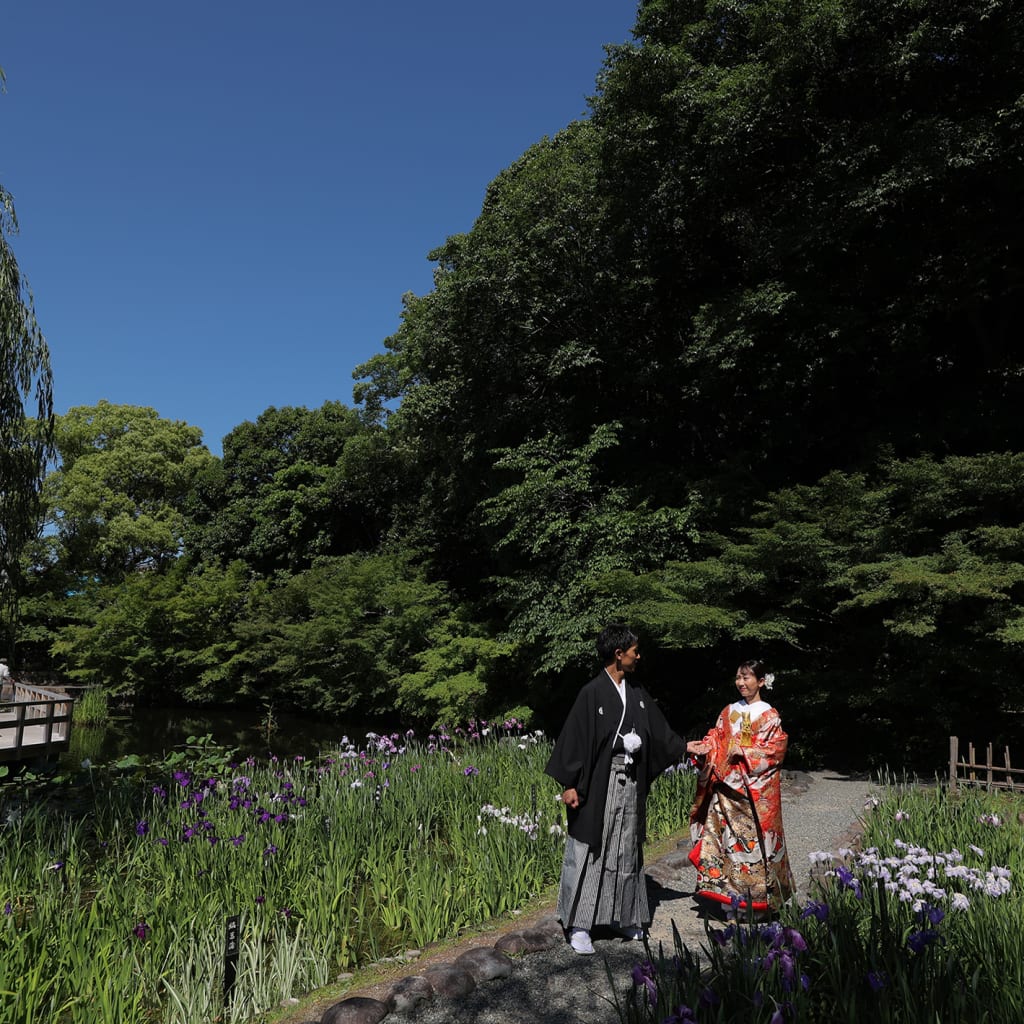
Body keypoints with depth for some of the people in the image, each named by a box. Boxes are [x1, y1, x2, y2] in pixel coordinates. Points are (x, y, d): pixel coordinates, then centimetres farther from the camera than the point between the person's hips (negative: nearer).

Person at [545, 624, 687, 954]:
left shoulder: (636, 694, 7)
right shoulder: (592, 693, -13)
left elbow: (659, 732, 19)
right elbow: (576, 739, -14)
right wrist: (569, 784, -15)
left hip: (630, 784, 7)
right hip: (598, 782, -7)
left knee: (625, 851, 16)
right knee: (589, 852, 0)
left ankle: (622, 916, 31)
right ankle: (578, 924, 11)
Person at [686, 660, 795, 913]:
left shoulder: (769, 715, -2)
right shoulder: (729, 712, 11)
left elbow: (775, 749, -8)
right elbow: (716, 740, 8)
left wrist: (743, 752, -17)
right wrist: (701, 747, -11)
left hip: (755, 789, -4)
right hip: (726, 786, 4)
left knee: (753, 835, -1)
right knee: (725, 834, 3)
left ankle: (756, 896, 13)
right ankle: (729, 894, 12)